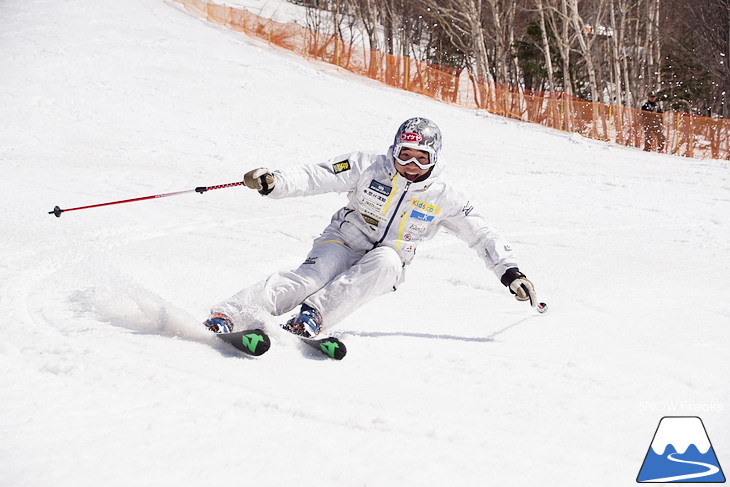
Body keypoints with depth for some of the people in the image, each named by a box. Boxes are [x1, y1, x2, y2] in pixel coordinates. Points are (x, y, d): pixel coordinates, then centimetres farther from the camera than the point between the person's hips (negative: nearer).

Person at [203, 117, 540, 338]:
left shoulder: (443, 198, -5)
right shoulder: (369, 168, -10)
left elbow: (481, 235, 0)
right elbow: (317, 177, -15)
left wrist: (509, 271, -7)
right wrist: (273, 182, -28)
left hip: (386, 265, 2)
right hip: (343, 244, -1)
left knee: (385, 262, -36)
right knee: (311, 277, -32)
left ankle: (313, 317, -43)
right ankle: (226, 318, -44)